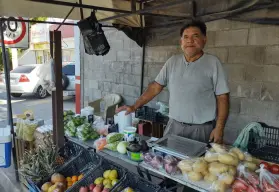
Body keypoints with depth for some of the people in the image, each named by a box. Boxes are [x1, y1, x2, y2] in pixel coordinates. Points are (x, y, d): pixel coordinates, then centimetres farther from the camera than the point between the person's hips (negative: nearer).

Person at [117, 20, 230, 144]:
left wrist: (219, 128, -13)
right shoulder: (172, 62, 5)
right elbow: (156, 87, 6)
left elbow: (222, 98, -7)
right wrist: (134, 106, 0)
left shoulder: (213, 63, -6)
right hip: (174, 125, 3)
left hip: (202, 129, -3)